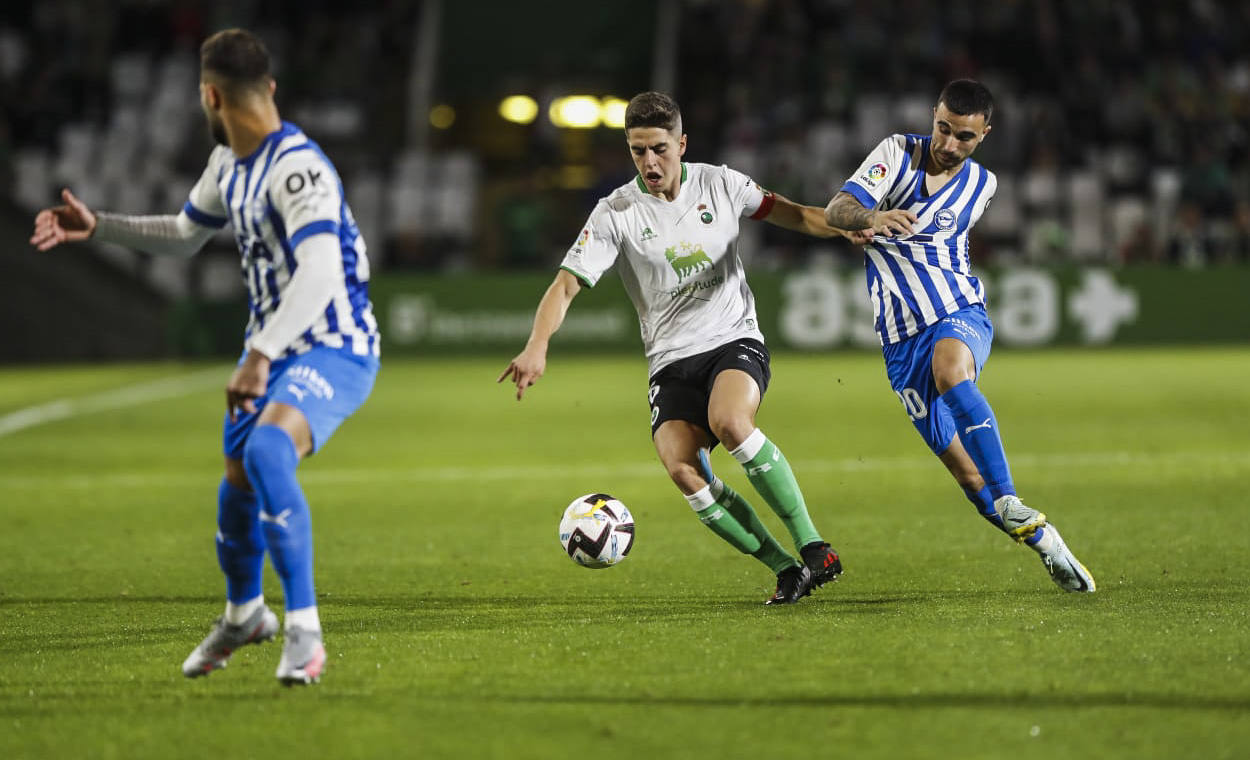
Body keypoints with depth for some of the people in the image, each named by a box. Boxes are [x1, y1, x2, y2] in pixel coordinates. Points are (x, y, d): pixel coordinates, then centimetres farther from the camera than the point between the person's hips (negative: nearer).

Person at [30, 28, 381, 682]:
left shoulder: (297, 168, -24)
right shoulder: (228, 163, 8)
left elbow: (320, 272, -36)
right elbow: (184, 235, 28)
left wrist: (261, 356, -43)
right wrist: (95, 227, 21)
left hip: (335, 349, -9)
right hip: (271, 348, 9)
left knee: (267, 449, -33)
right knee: (238, 483, 15)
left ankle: (303, 632, -29)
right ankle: (243, 615, 44)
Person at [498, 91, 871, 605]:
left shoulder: (720, 185, 2)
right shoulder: (616, 214, -4)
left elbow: (785, 212, 18)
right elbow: (567, 283, -10)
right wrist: (537, 347, -26)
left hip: (736, 341, -1)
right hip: (672, 362, 1)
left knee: (730, 423, -34)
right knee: (681, 468, -24)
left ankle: (813, 547, -25)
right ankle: (785, 570, -14)